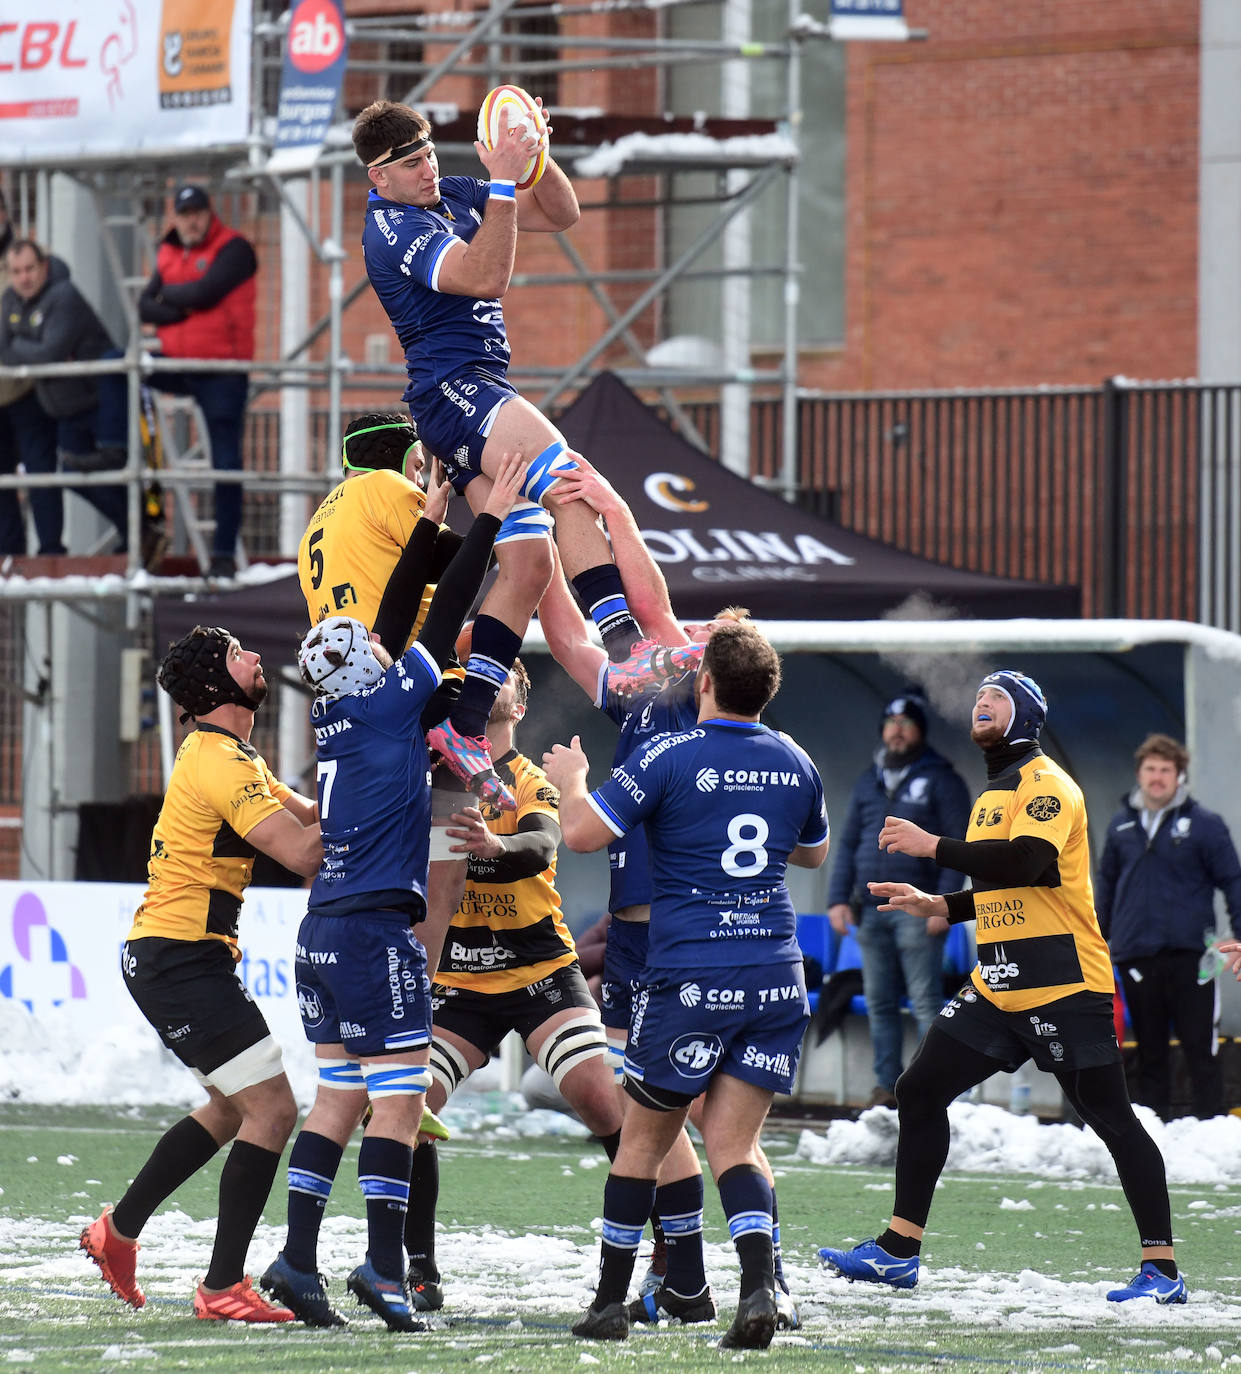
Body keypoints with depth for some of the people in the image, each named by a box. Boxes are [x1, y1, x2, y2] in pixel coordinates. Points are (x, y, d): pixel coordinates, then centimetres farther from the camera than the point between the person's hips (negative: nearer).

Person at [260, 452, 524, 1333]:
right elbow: (442, 626, -4)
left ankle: (298, 1259, 5)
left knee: (340, 1096, 11)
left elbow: (403, 616, 24)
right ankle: (385, 1269, -10)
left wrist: (431, 525, 29)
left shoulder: (336, 709, 11)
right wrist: (489, 524, 2)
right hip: (377, 930, -8)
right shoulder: (392, 705, -8)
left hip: (324, 930, 8)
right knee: (400, 1100, -6)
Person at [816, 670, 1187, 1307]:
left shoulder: (1046, 783, -9)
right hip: (997, 987, 9)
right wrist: (938, 905, 15)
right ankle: (898, 1251, 10)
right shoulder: (995, 792, 20)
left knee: (1110, 1118, -7)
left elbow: (1026, 864, -26)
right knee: (918, 1092, 5)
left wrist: (932, 845, -21)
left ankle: (1162, 1270, -3)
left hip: (1064, 990, -9)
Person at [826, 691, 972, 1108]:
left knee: (926, 1002, -9)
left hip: (917, 912, -5)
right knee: (880, 1003, 6)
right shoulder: (868, 783, 17)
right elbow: (848, 845, 18)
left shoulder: (940, 780, 2)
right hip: (870, 910, 5)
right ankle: (887, 1085, 11)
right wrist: (838, 898, 6)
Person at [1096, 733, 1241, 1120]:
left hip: (1188, 953, -4)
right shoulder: (1122, 826, 11)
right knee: (1149, 1055, 10)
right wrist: (1097, 938, 18)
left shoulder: (1203, 824, 0)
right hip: (1135, 955, 4)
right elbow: (1107, 882, 21)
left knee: (1200, 1051, -4)